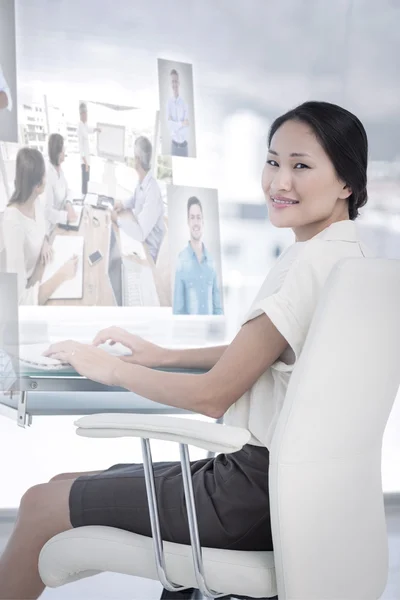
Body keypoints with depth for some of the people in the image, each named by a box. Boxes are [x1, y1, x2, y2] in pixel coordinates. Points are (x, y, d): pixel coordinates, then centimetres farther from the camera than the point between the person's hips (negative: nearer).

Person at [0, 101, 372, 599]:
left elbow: (212, 395, -17)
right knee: (65, 484, 17)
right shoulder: (345, 252, 10)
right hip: (275, 475, 9)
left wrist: (110, 369, -3)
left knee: (43, 505, 4)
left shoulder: (315, 261, -20)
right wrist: (162, 355, 14)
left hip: (258, 495, -9)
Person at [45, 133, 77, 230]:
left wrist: (68, 204, -9)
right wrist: (66, 216, -33)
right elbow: (47, 210, -26)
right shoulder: (48, 175, -26)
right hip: (51, 226, -8)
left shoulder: (59, 167, 1)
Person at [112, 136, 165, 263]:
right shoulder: (141, 181, -6)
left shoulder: (152, 192, -33)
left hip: (148, 252, -8)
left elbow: (140, 233, -33)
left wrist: (118, 219, -21)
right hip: (138, 241, 8)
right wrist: (124, 205, 1)